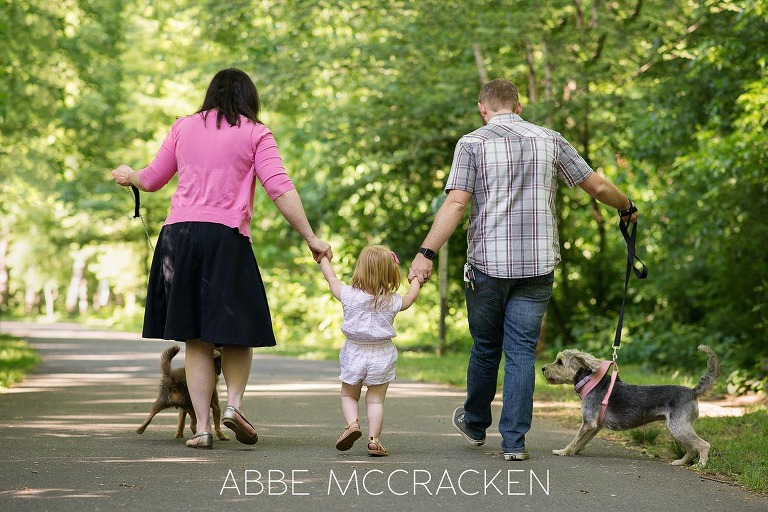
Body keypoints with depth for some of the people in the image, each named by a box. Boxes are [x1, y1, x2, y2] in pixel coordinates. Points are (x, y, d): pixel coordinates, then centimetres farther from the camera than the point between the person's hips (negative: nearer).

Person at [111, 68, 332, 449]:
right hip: (227, 236, -3)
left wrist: (128, 176, 43)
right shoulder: (255, 134, 5)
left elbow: (152, 180, 22)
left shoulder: (184, 127, 14)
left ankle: (202, 425, 3)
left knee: (196, 338, 6)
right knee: (237, 330, 10)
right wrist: (311, 239, -3)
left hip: (179, 234, 3)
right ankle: (234, 403, -10)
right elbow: (281, 190, -4)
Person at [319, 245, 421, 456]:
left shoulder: (350, 295, -10)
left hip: (355, 354, 0)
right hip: (381, 356, 0)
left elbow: (332, 279, 7)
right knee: (376, 400, 8)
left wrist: (324, 260, 25)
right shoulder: (392, 302, -8)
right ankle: (374, 439, 0)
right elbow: (410, 297, 13)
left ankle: (352, 422, -6)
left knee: (348, 395, 18)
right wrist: (416, 279, 32)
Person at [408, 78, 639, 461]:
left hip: (487, 264, -1)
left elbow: (456, 203, -13)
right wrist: (626, 208, 30)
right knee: (522, 352, 3)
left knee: (485, 348, 15)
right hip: (537, 266, 1)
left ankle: (475, 423, 34)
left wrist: (426, 252, -14)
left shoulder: (472, 143, -1)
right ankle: (514, 441, 0)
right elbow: (598, 186, 11)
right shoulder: (549, 140, 7)